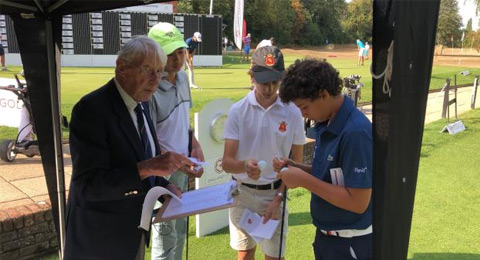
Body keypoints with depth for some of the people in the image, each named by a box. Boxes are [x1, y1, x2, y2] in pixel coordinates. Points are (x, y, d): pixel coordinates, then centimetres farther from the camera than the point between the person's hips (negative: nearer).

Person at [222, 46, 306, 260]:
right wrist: (245, 165, -34)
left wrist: (279, 198, -9)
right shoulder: (238, 111, -9)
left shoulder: (292, 112, -8)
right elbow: (227, 162, -12)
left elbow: (297, 162, -1)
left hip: (275, 193, 0)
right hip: (242, 192, 1)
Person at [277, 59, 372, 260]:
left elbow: (358, 202, -26)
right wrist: (295, 167, -4)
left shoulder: (356, 132, -26)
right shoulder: (326, 125, 1)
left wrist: (304, 180, -24)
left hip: (349, 244, -8)